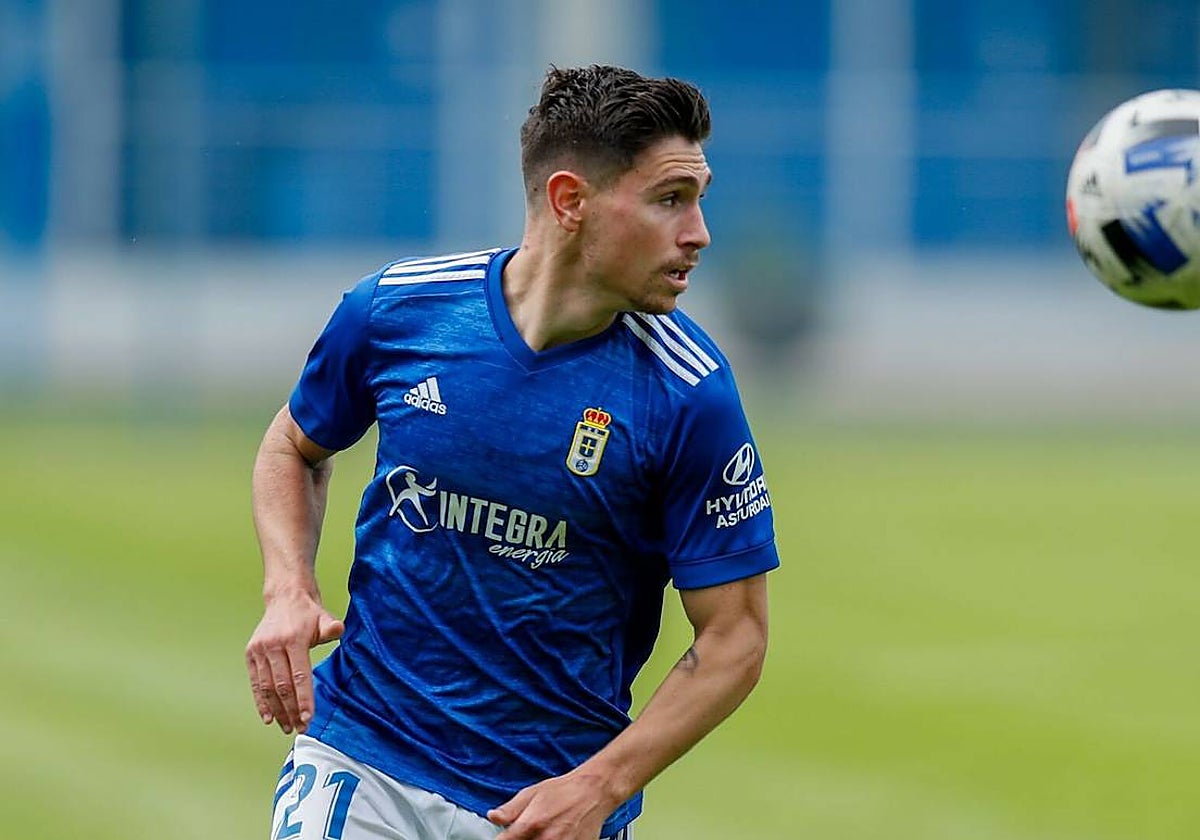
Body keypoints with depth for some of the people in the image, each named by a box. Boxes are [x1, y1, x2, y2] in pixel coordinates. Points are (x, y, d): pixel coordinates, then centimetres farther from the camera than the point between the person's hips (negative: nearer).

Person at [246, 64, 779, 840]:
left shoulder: (690, 395, -12)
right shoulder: (395, 308, -6)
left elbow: (734, 642, -8)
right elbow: (296, 447, 14)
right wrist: (289, 593, -3)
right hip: (359, 762, 1)